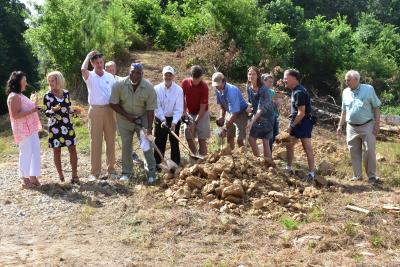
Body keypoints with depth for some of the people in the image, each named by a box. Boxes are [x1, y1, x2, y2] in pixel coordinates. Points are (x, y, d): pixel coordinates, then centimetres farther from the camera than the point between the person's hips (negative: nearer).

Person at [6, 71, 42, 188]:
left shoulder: (20, 95, 16)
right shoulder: (14, 97, -15)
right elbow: (15, 115, -23)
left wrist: (34, 105, 21)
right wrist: (32, 110, -26)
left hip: (31, 128, 10)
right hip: (23, 130, -10)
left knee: (35, 151, 10)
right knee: (26, 153, -3)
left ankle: (33, 177, 17)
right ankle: (24, 179, 7)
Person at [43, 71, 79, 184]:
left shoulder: (66, 93, 3)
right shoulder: (48, 96, -6)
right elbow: (46, 113, -6)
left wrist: (74, 111, -7)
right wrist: (53, 110, -26)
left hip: (67, 125, 3)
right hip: (55, 127, -3)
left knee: (72, 149, 1)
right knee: (57, 151, 4)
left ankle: (74, 175, 8)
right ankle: (60, 175, 16)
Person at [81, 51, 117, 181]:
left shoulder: (110, 76, 7)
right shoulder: (90, 76, -1)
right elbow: (83, 69, -25)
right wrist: (88, 56, -9)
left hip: (109, 110, 3)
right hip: (95, 111, -2)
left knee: (110, 140, 7)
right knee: (95, 141, 1)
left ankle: (111, 168, 18)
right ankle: (95, 171, 7)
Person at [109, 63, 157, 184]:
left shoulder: (149, 88, -18)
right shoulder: (120, 85, -17)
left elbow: (150, 109, -16)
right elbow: (113, 103, -10)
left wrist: (149, 128, -21)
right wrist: (127, 116, -16)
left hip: (142, 118, -1)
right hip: (125, 119, 1)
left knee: (147, 144, -4)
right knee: (126, 145, 7)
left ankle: (151, 172, 7)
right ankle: (126, 172, 20)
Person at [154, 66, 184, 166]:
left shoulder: (178, 90, -11)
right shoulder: (157, 89, -8)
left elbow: (178, 109, -13)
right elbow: (157, 106, -9)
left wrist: (174, 123, -22)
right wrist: (163, 119, -20)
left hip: (174, 120, -1)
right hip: (160, 119, 1)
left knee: (174, 143, 8)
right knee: (159, 143, 7)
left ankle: (176, 165, 18)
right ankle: (157, 164, 17)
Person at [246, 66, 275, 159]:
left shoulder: (263, 89, -25)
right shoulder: (248, 87, -5)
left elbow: (261, 108, -31)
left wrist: (252, 122, -37)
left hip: (266, 116, -7)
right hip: (256, 115, 7)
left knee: (265, 142, -3)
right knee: (251, 139, 7)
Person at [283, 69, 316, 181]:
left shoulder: (299, 92, -21)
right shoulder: (295, 90, 10)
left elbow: (301, 113, -22)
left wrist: (291, 126, -16)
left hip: (303, 122, -10)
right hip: (296, 121, 10)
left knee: (307, 148, -6)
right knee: (289, 144, 15)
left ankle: (312, 173, 0)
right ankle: (288, 168, 28)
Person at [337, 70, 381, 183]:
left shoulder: (368, 89, -4)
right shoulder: (345, 92, 7)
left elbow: (376, 108, -2)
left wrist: (377, 124, -8)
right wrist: (340, 125, 13)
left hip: (367, 126, -4)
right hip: (351, 127, 4)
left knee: (369, 151, -4)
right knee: (354, 152, 7)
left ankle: (371, 175, 9)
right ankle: (357, 176, 18)